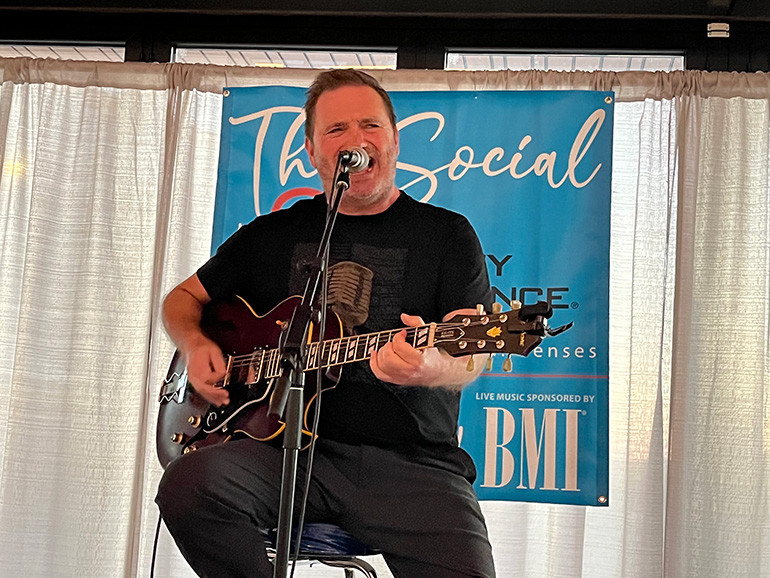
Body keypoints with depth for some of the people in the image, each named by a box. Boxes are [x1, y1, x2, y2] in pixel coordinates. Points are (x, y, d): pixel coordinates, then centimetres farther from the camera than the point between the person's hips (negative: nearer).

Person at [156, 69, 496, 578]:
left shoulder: (447, 234, 8)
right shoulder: (274, 233, 17)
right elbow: (184, 298, 27)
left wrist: (432, 367, -31)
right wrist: (196, 345, 3)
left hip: (411, 460, -2)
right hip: (292, 445, 2)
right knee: (189, 485, -28)